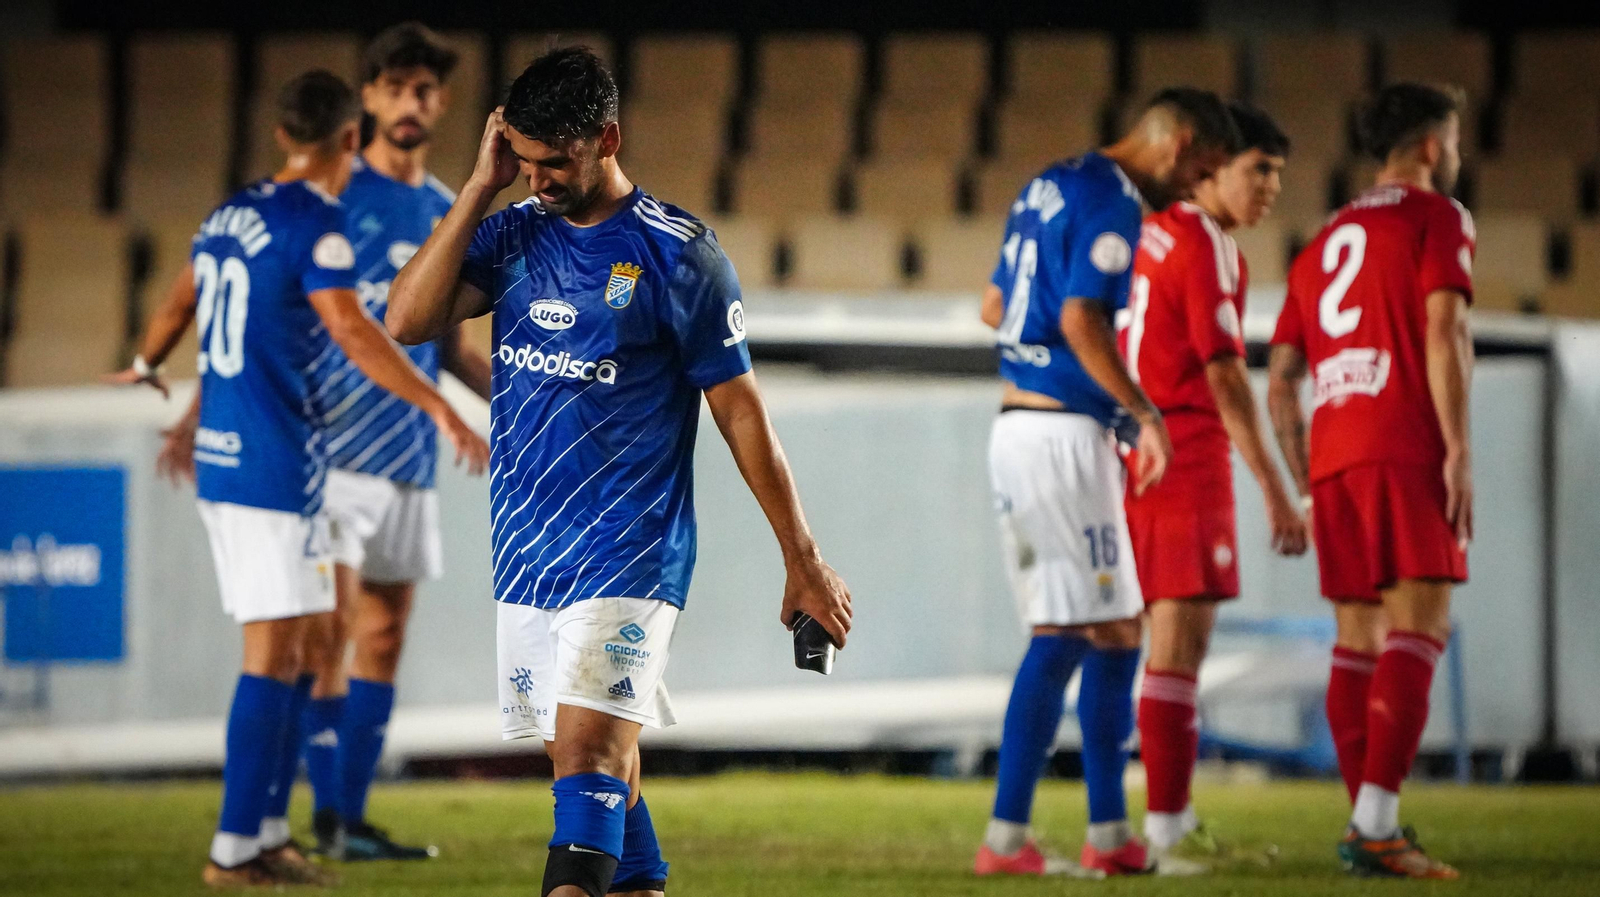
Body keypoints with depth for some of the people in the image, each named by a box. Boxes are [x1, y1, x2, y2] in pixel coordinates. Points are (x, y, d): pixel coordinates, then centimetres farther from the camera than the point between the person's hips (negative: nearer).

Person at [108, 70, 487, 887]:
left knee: (282, 648, 15)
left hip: (219, 454, 9)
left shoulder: (230, 214, 14)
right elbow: (351, 331, -24)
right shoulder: (315, 223, -12)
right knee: (272, 653, -6)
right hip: (277, 465, -9)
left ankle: (267, 832, 18)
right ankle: (235, 847, -6)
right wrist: (439, 409, -27)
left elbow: (179, 305, 29)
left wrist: (147, 368, 49)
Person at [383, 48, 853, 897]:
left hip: (628, 552, -6)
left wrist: (804, 560, 1)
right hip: (525, 548, 6)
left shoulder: (677, 253, -6)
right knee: (595, 759, 10)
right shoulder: (511, 235, 8)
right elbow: (407, 319, -6)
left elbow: (740, 411, -2)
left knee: (588, 747, -18)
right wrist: (480, 187, -8)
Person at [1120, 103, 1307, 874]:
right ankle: (1167, 832, -10)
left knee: (1170, 638, 13)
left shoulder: (1151, 236, 16)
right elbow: (1224, 377, -17)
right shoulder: (1208, 248, -11)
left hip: (1134, 454, 9)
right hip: (1188, 453, -9)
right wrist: (1275, 493, -17)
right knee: (1180, 639, -9)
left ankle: (1172, 821, 16)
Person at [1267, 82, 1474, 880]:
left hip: (1331, 456, 7)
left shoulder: (1323, 244, 25)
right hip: (1407, 449, -7)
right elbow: (1444, 329, -11)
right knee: (1417, 628, -12)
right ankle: (1375, 824, -24)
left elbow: (1280, 380, 21)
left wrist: (1306, 487, 24)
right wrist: (1459, 450, -14)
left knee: (1358, 637, 10)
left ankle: (1369, 825, 9)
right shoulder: (1437, 217, 4)